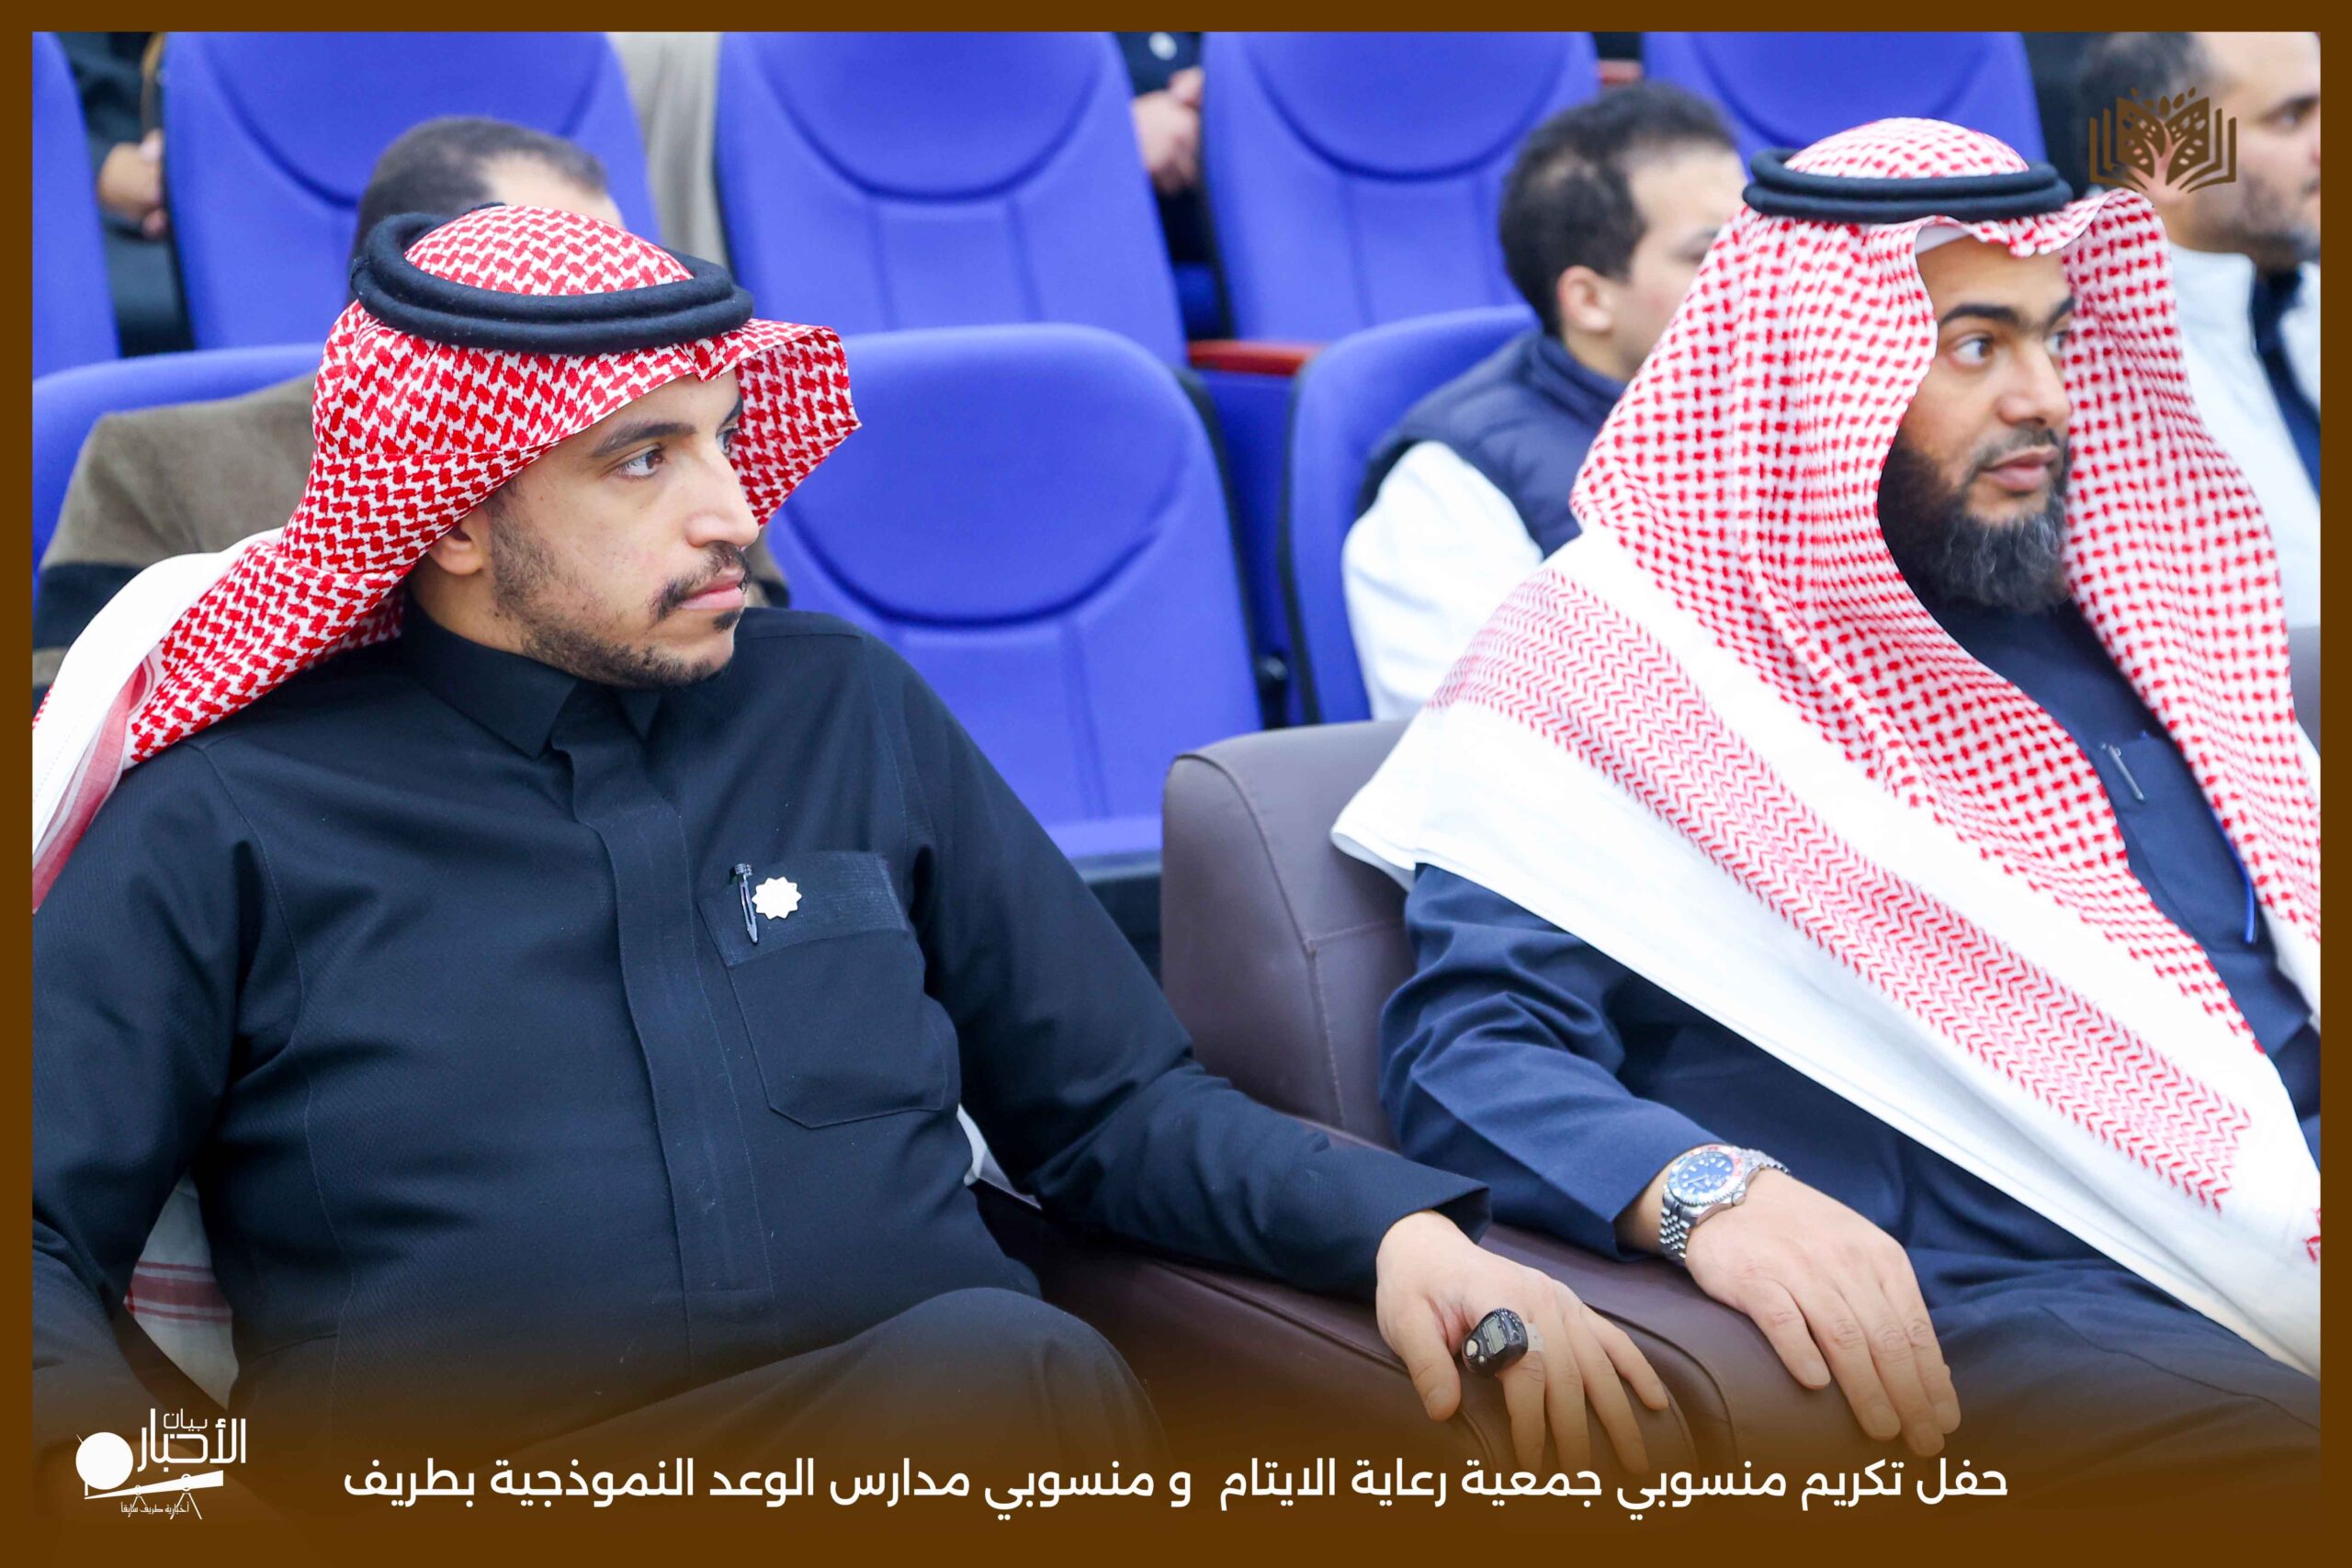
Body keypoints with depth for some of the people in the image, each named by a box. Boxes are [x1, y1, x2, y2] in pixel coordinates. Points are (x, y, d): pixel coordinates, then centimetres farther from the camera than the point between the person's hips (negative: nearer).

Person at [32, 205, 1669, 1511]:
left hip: (952, 1416, 3)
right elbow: (46, 1236, 6)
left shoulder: (843, 710, 19)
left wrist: (1395, 1223, 4)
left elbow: (1117, 1100, 23)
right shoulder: (233, 818, 9)